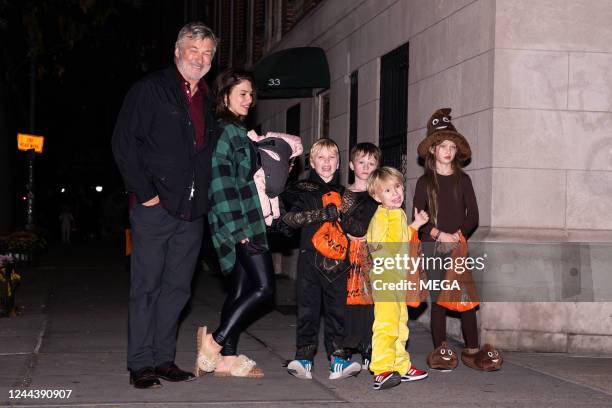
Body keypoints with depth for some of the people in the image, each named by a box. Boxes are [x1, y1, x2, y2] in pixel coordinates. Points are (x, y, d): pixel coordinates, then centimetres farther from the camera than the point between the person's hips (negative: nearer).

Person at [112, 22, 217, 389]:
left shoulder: (208, 102, 16)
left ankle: (164, 358, 17)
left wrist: (205, 197, 11)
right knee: (146, 286, -1)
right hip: (155, 208, -6)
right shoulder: (151, 89, -3)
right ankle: (141, 364, 5)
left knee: (177, 287, 9)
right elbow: (124, 142, -9)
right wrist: (144, 192, -13)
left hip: (192, 212, 6)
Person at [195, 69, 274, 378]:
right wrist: (237, 229, -22)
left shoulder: (239, 132, 20)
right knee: (264, 287, -12)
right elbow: (221, 183, -18)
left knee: (241, 289, 8)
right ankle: (216, 342, -8)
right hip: (239, 223, -10)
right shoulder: (224, 131, -10)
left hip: (246, 223, 10)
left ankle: (228, 358, 10)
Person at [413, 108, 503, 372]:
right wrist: (440, 235, -12)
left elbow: (472, 214, 4)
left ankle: (472, 348, 0)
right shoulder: (425, 182, 5)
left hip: (459, 245, 1)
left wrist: (458, 234, -11)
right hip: (433, 246, -1)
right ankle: (440, 350, 5)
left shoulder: (462, 179, 9)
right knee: (438, 297, 0)